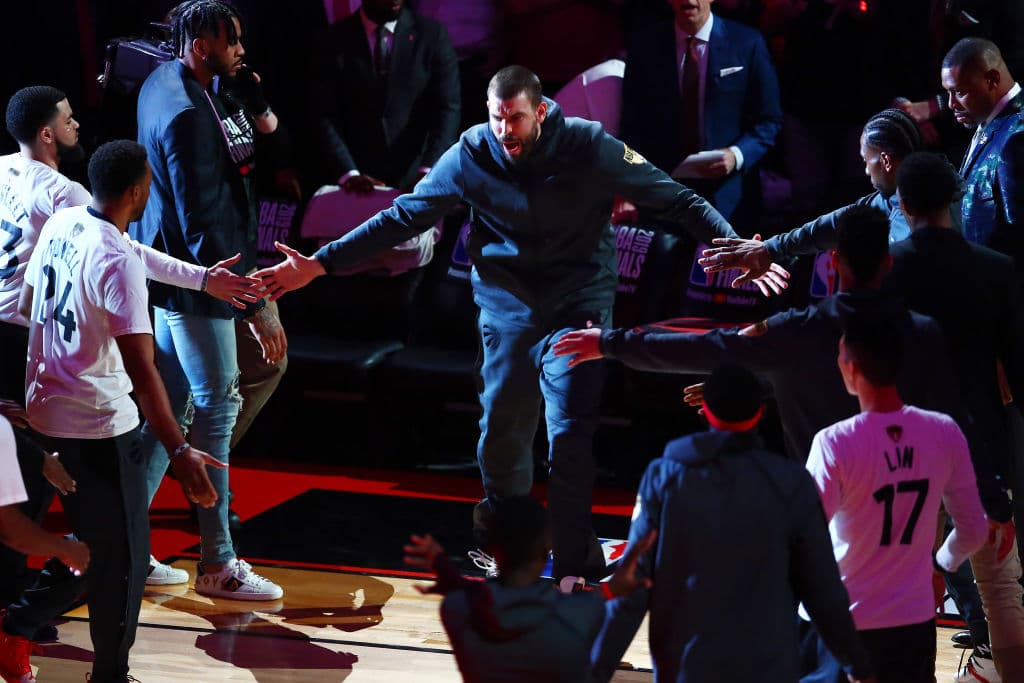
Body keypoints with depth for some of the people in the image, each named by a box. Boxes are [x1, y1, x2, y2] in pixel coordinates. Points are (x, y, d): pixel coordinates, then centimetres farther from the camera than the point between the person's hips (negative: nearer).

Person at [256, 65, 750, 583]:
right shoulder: (471, 156, -8)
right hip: (506, 305, 2)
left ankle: (573, 564, -6)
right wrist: (320, 264, -3)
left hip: (578, 304, -2)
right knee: (502, 429, 5)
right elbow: (402, 217, 0)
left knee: (569, 433, -12)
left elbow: (675, 200, -8)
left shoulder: (589, 147, -14)